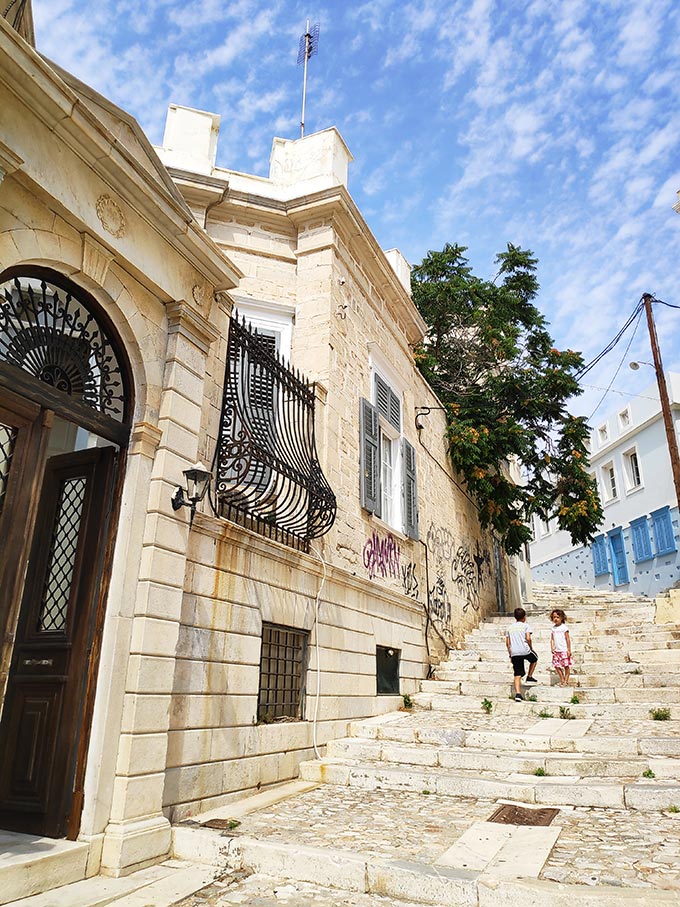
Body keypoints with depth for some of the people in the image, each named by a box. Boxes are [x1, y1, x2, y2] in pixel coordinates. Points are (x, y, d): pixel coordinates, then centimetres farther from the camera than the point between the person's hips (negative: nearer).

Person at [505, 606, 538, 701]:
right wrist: (531, 648, 8)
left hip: (514, 653, 4)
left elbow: (507, 643, 14)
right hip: (525, 650, -3)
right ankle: (529, 677, 28)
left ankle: (518, 693, -7)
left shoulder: (510, 628, 17)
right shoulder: (525, 625, 4)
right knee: (534, 659, 30)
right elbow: (528, 638, -8)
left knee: (517, 675, 5)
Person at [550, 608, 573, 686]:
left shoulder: (564, 627, -6)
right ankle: (562, 680, 18)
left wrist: (569, 650, -9)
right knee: (557, 666, 5)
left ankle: (566, 680, 12)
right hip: (556, 651, 5)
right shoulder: (553, 628, 10)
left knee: (566, 666, 1)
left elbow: (568, 639, -6)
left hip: (564, 650, -5)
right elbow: (552, 638, 13)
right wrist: (552, 648, 1)